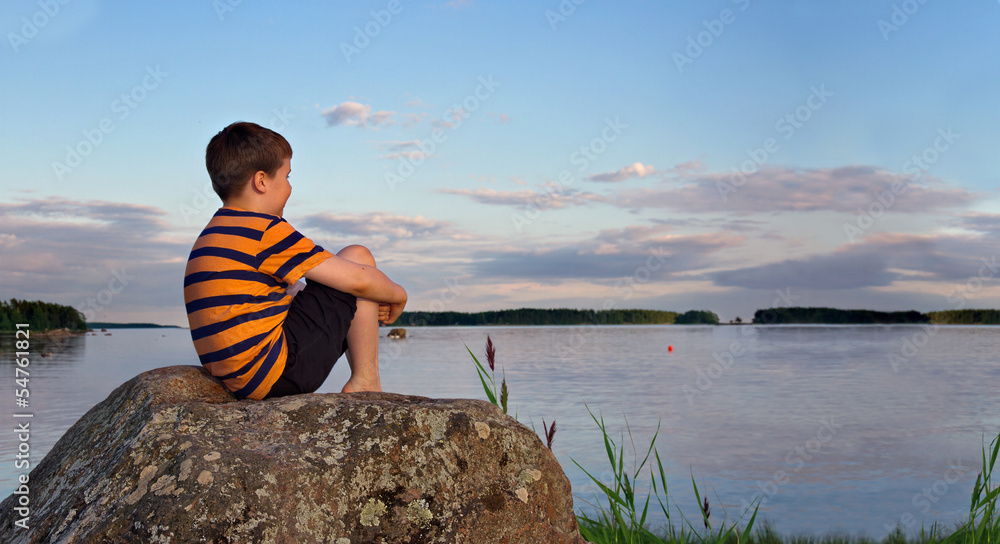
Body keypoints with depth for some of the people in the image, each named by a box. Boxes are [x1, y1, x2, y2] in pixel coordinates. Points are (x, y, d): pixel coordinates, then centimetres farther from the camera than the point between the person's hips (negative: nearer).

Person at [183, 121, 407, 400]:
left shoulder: (212, 235, 17)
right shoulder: (267, 230, -12)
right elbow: (357, 280, -12)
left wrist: (365, 307, 20)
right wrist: (397, 295, 9)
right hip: (277, 373, -9)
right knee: (358, 256, 0)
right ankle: (365, 381, 2)